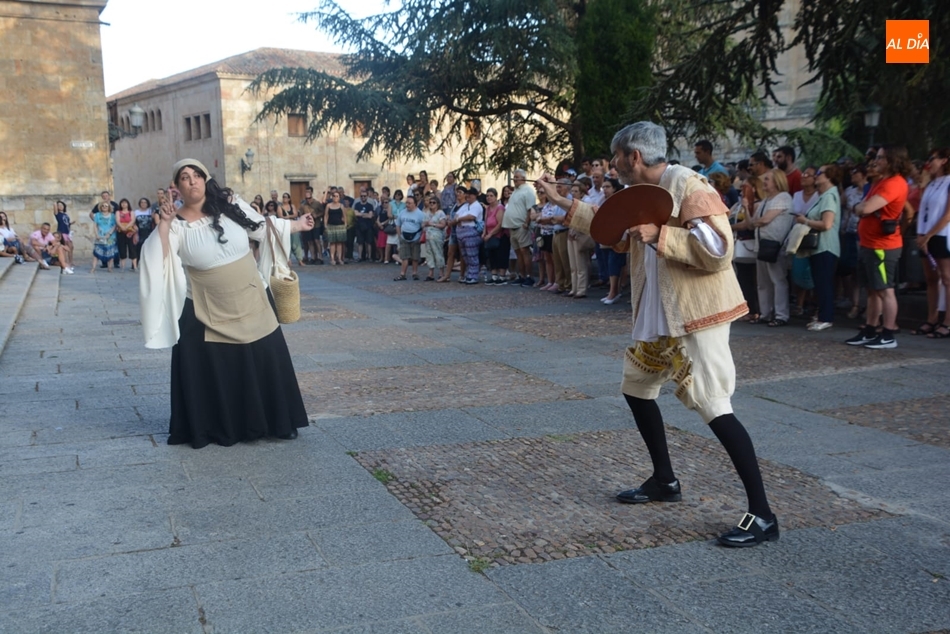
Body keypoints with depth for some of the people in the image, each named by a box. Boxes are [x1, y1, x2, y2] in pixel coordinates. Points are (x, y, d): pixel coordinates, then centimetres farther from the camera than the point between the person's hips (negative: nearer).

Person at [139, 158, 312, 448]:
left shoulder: (230, 204, -2)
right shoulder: (178, 223, -8)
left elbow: (260, 228, 13)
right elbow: (157, 261, -19)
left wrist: (296, 225, 19)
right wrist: (163, 225, -25)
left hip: (251, 302, 2)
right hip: (208, 312, -2)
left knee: (265, 363, 8)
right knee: (210, 373, 3)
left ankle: (274, 421, 24)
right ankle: (212, 428, 19)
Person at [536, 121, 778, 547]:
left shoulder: (689, 187, -18)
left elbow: (717, 250, -27)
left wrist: (658, 235, -28)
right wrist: (562, 202, 27)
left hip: (695, 317, -10)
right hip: (656, 319, 10)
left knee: (714, 407, -14)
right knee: (636, 388, 20)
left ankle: (762, 516, -8)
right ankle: (664, 481, 35)